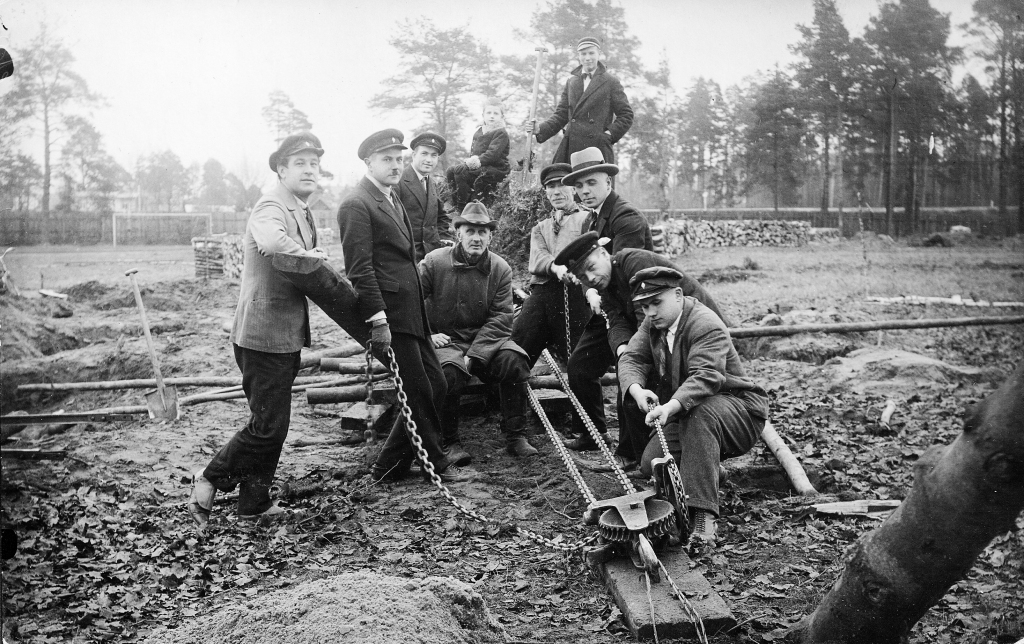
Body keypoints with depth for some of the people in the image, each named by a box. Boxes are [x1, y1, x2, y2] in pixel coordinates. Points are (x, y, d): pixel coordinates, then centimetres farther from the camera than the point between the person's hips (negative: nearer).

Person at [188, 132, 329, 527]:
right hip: (264, 335, -10)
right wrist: (307, 256, -24)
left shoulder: (302, 211, 16)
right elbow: (270, 243, -41)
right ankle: (210, 480, 11)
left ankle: (255, 502, 27)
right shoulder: (271, 206, -16)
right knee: (268, 425, -6)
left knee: (272, 423, 16)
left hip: (285, 335, 10)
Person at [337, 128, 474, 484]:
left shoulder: (392, 198, 18)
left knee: (435, 386, 11)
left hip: (411, 313, 10)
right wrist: (378, 319, -21)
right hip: (389, 314, -10)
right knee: (419, 394, -1)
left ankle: (390, 465, 19)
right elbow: (359, 269, -17)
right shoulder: (357, 205, -11)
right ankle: (436, 464, 17)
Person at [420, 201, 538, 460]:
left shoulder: (500, 269, -1)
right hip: (446, 340, -2)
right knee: (449, 371, -33)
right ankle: (450, 443, -12)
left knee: (513, 359, -24)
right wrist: (426, 335, -13)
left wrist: (474, 355, -18)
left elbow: (501, 318, -7)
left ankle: (515, 436, -11)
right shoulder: (434, 262, -6)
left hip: (485, 340, 2)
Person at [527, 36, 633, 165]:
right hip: (571, 148, 3)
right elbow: (561, 114, 17)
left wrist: (610, 134, -3)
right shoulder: (570, 82, 19)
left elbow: (626, 115, 9)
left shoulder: (611, 82, 8)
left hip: (598, 149, -3)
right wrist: (540, 129, 2)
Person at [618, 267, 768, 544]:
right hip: (684, 415, 7)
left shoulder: (707, 325, -21)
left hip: (739, 410, -7)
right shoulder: (652, 324, 4)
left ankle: (702, 513, -39)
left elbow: (706, 376, -34)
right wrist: (637, 390, -28)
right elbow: (631, 358, -5)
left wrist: (671, 406, -50)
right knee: (651, 463, -13)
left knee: (699, 412, -39)